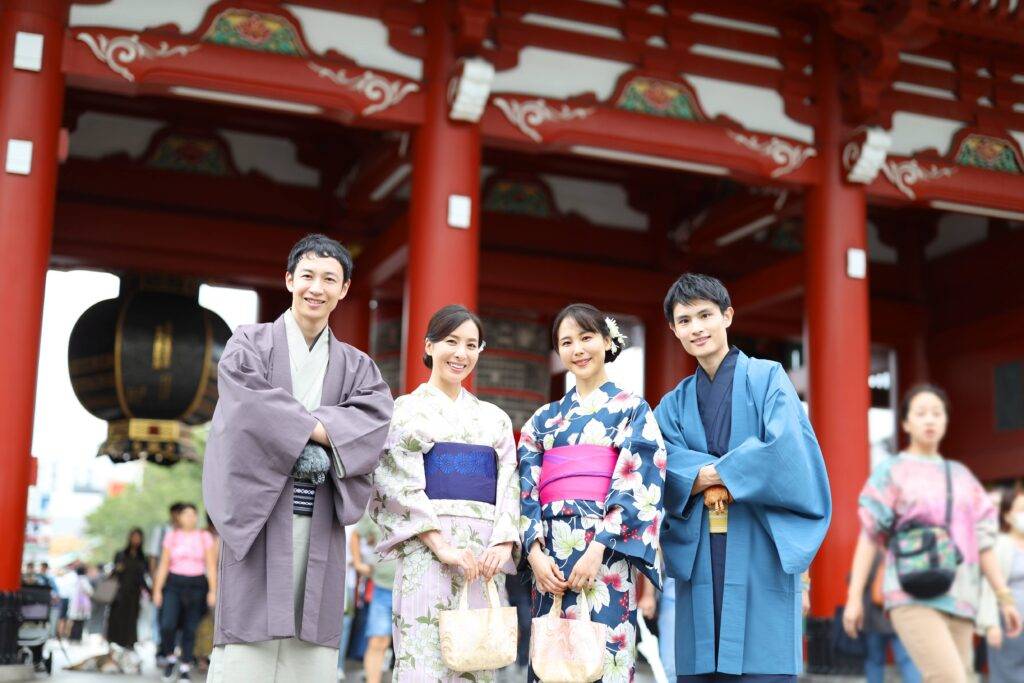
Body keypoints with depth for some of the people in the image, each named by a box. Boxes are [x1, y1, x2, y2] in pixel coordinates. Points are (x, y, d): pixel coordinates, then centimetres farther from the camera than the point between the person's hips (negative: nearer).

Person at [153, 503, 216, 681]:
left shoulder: (205, 537, 5)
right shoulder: (171, 536, 7)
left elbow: (211, 566, 3)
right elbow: (163, 565, 8)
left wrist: (213, 591, -4)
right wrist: (157, 589, 2)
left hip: (197, 585, 0)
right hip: (174, 584, 0)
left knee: (190, 629, 2)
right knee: (167, 625, -15)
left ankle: (186, 668, 13)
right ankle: (170, 658, 9)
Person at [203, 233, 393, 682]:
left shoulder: (357, 366, 16)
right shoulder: (250, 344, 9)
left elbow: (376, 416, -3)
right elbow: (250, 406, -10)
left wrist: (292, 426, -13)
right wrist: (320, 429, -7)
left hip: (320, 526, 3)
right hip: (259, 515, -3)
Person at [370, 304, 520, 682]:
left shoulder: (494, 417, 19)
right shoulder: (407, 409, 8)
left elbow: (509, 486, 11)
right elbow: (400, 484, -3)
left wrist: (503, 544, -8)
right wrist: (442, 545, -15)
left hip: (485, 553, 4)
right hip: (425, 549, -3)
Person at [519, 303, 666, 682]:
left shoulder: (633, 409, 8)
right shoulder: (544, 419, 19)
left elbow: (636, 483, -4)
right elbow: (527, 489, 10)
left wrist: (597, 549, -16)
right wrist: (535, 551, -7)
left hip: (606, 550, -4)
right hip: (549, 553, 4)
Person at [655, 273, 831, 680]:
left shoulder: (766, 377, 6)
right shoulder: (674, 404, 17)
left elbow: (787, 449, -9)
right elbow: (665, 465, 0)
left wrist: (712, 472, -5)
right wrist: (737, 469, -14)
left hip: (760, 552, -3)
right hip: (698, 557, 4)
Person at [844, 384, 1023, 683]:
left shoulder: (961, 476, 18)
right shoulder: (891, 471, 6)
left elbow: (983, 540, 15)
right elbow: (868, 536, 1)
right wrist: (854, 597, -6)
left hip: (958, 600, 5)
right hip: (913, 598, -5)